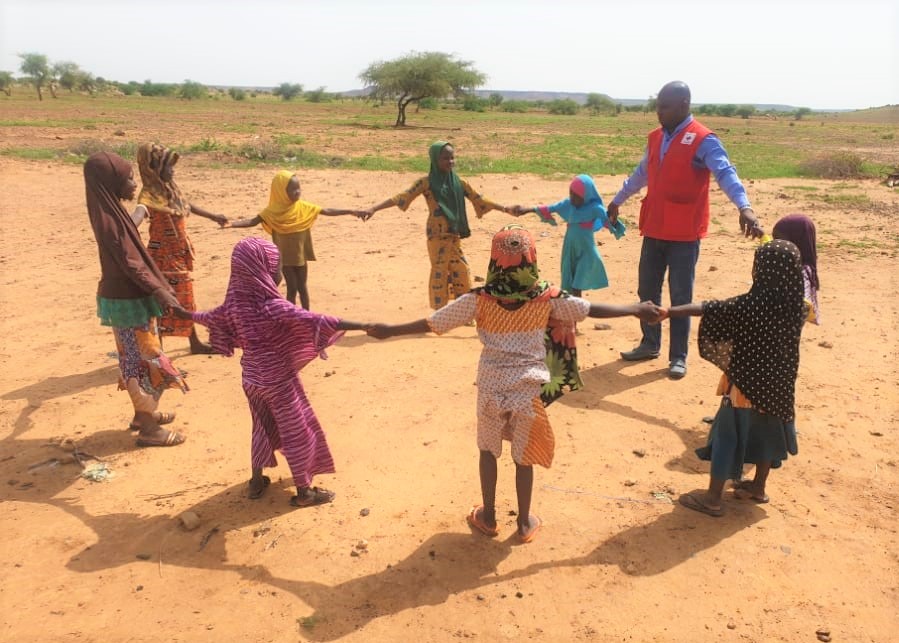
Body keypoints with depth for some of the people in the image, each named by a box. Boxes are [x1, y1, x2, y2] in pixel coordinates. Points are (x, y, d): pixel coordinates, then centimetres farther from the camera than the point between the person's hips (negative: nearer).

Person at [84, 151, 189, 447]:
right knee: (146, 359, 1)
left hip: (128, 296, 9)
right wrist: (160, 292, -25)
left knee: (135, 358, 20)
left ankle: (143, 413, 35)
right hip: (130, 301, -9)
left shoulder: (111, 211, 6)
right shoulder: (109, 219, -23)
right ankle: (148, 428, 12)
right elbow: (131, 264, -25)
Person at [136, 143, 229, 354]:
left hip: (180, 253, 9)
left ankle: (195, 343, 36)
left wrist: (212, 216, 36)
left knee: (185, 298, 20)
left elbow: (188, 205, 23)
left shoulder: (170, 187, 3)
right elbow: (138, 214, -44)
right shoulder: (149, 195, -23)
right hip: (163, 255, -9)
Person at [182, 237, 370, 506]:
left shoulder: (236, 302, -3)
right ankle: (304, 491, 16)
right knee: (298, 431, 6)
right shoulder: (273, 305, -26)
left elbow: (212, 317, 16)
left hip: (252, 376, 7)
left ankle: (257, 480, 36)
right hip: (278, 378, -7)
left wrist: (188, 315, 40)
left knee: (263, 426, 24)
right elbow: (312, 320, -36)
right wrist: (362, 326, -43)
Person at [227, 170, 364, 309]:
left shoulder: (303, 207, -5)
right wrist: (231, 224, -35)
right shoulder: (273, 211, -13)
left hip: (300, 255, 3)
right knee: (292, 288, 2)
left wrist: (350, 211, -7)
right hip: (285, 257, -3)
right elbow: (253, 221, -19)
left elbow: (327, 211, -3)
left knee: (302, 287, 13)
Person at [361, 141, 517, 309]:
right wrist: (374, 208, -22)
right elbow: (402, 197, -12)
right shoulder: (427, 182, -6)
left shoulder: (459, 182, 8)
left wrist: (505, 209, 10)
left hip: (455, 235, 5)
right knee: (439, 273, 1)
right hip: (437, 235, -5)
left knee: (462, 273, 8)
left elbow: (479, 199, 13)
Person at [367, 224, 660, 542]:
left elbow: (431, 323, -9)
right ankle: (525, 522, 30)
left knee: (488, 451, 20)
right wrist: (636, 309, 12)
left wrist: (389, 330, 2)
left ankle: (488, 516, 33)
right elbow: (593, 309, -1)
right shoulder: (547, 298, -9)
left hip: (491, 387, 0)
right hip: (530, 388, 0)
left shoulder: (479, 300, -11)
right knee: (523, 458, 14)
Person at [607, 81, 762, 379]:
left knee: (680, 296, 2)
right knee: (647, 289, 15)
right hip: (653, 229, 7)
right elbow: (641, 174, 26)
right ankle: (650, 344, 31)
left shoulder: (703, 140, -12)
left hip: (684, 233, -7)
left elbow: (726, 173, -25)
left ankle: (678, 357, 14)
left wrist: (744, 206, -41)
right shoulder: (656, 138, 11)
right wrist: (617, 201, 35)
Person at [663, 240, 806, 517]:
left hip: (747, 383, -7)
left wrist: (669, 312, -21)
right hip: (777, 383, 7)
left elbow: (709, 310, -26)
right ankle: (758, 486, 38)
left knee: (728, 434, 3)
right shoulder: (794, 304, -6)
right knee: (767, 430, 21)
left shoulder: (752, 305, -25)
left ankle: (713, 497, 11)